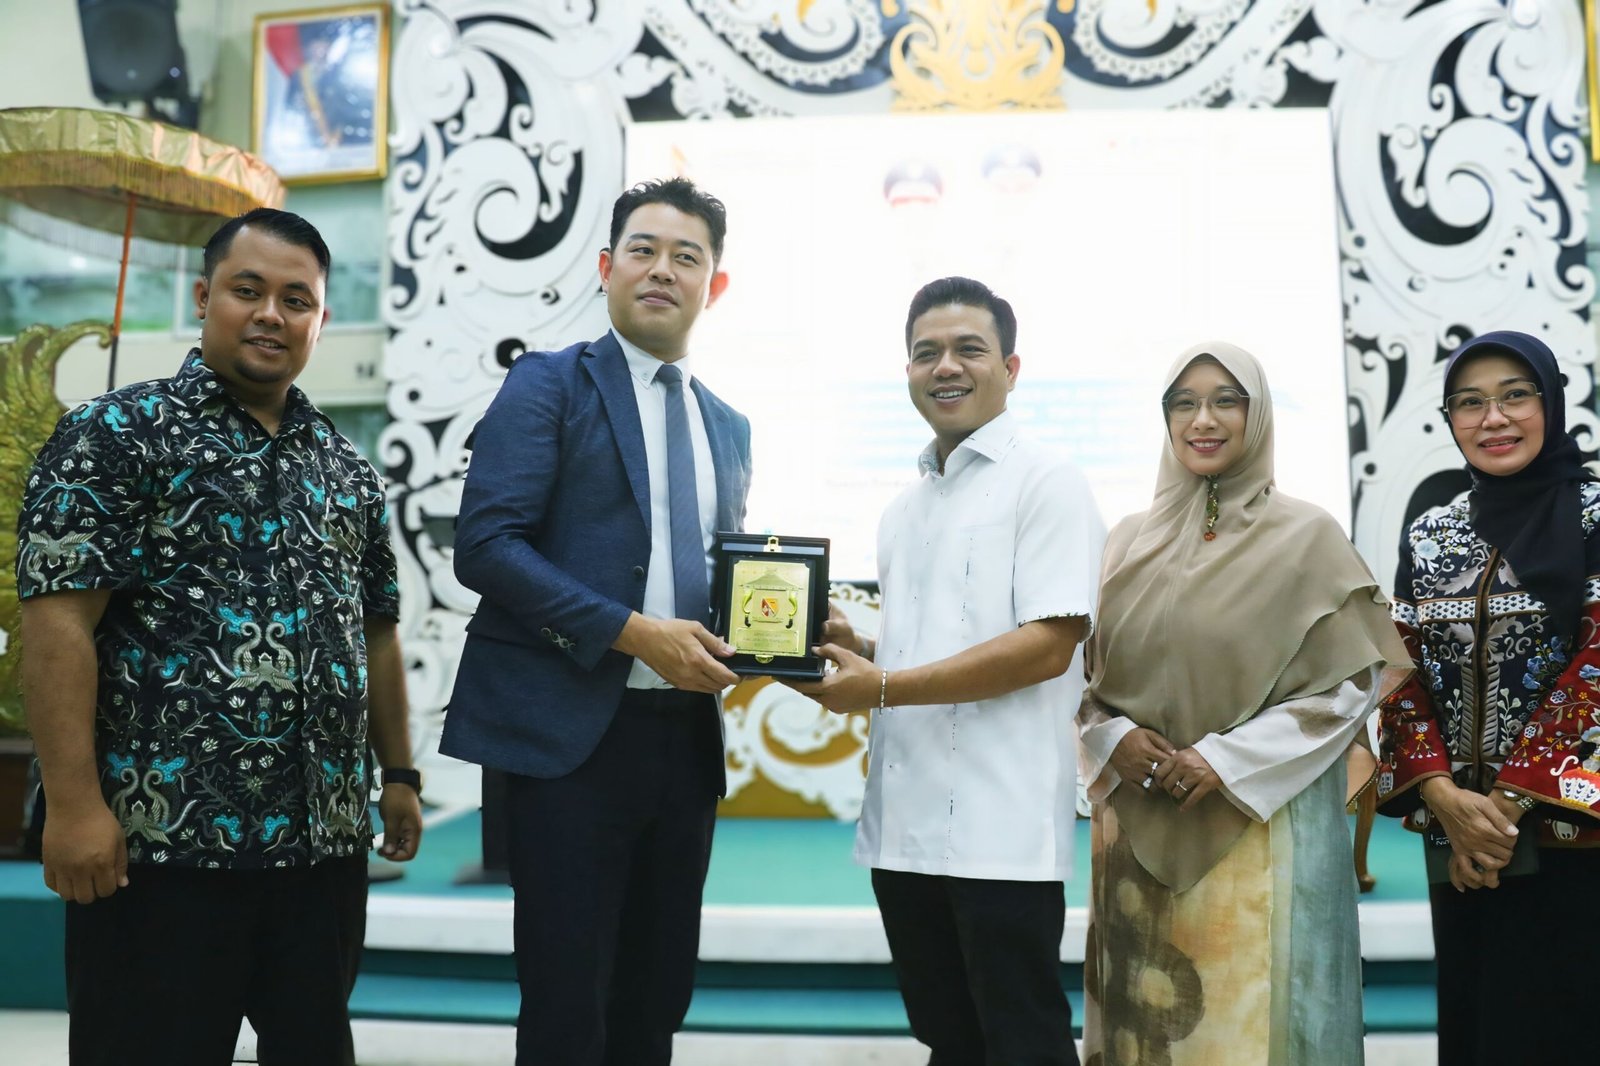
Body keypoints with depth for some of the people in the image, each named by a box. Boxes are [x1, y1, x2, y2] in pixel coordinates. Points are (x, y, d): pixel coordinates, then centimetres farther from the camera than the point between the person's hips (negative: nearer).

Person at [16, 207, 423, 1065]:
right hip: (159, 837, -5)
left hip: (323, 838, 6)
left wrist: (398, 775, 16)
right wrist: (74, 802, -17)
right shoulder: (115, 436, -4)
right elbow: (56, 619, -11)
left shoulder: (346, 470, 14)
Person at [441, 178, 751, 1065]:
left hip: (685, 737, 6)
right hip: (573, 733, -5)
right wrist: (633, 632, -19)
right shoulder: (548, 385, -2)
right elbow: (484, 545, -13)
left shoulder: (728, 427, 16)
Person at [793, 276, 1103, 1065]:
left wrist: (883, 689, -16)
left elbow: (1047, 646, -16)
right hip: (903, 822, 7)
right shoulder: (903, 511, 16)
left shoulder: (1044, 483, -6)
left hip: (999, 828, -7)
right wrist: (849, 648, 2)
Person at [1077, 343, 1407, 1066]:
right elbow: (1085, 670, 12)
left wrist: (1228, 760, -13)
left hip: (1262, 827, -3)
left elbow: (1350, 682, -5)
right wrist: (1114, 739, -8)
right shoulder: (1131, 539, 9)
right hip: (1139, 828, 3)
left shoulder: (1305, 535, -2)